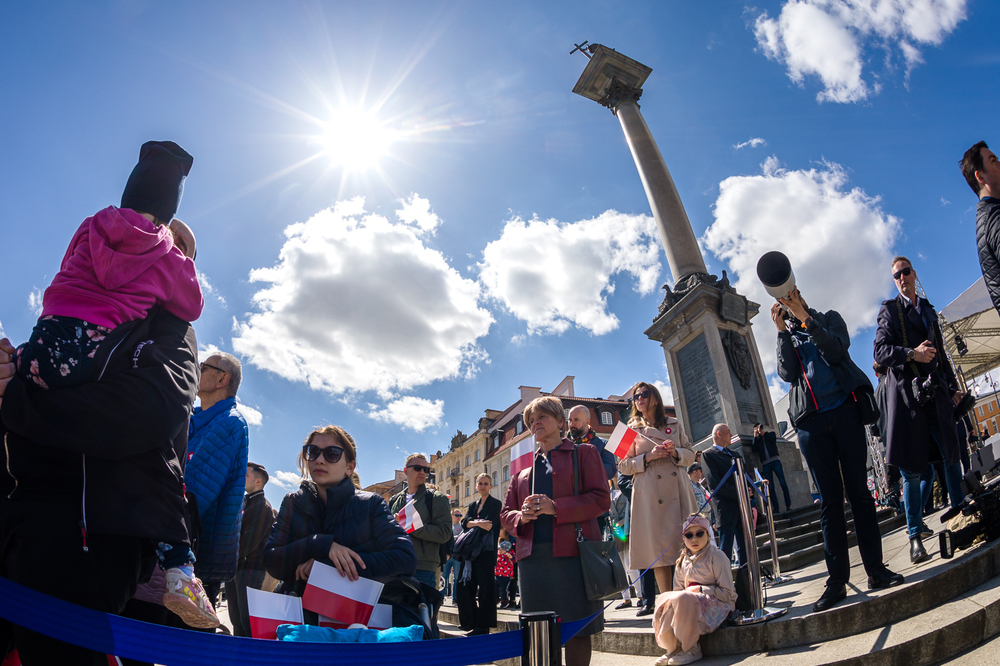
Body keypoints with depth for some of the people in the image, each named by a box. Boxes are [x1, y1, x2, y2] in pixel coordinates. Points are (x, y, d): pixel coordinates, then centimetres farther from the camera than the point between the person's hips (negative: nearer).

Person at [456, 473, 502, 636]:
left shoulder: (495, 504, -1)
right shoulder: (473, 505, 18)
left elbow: (489, 524, -14)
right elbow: (465, 522, 1)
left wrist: (473, 523, -7)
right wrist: (478, 523, -17)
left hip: (487, 551, -7)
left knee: (485, 588, -5)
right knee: (465, 586, 8)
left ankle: (483, 626, 2)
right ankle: (470, 622, 21)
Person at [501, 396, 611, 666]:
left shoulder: (583, 453, 10)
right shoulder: (524, 470, 22)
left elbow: (601, 499, -2)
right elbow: (506, 514, 20)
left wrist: (555, 507, -13)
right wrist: (521, 516, -4)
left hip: (571, 552, -4)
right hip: (532, 555, 4)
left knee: (577, 628, 0)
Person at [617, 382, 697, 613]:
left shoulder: (674, 424, 15)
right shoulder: (632, 429, 8)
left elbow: (690, 454, 15)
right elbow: (623, 466, 4)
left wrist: (675, 452, -6)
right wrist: (648, 457, -11)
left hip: (678, 490, 2)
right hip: (649, 494, -2)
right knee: (659, 549, -3)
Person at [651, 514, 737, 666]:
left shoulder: (717, 556, -5)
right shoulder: (682, 561, 13)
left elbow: (727, 594, -8)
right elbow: (678, 590, 15)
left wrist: (700, 589, -14)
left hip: (715, 606, -5)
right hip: (689, 603, 6)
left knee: (683, 599, -33)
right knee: (664, 599, -24)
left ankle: (691, 649, -16)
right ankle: (673, 649, -10)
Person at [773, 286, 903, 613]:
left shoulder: (829, 318, 12)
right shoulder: (785, 337, 15)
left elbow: (836, 351, -8)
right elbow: (787, 374, -2)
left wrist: (805, 317, -14)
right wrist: (782, 329, -5)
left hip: (844, 410, -1)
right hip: (811, 422, 1)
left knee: (859, 491, 2)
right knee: (830, 500, 2)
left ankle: (876, 569, 10)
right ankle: (837, 580, 4)